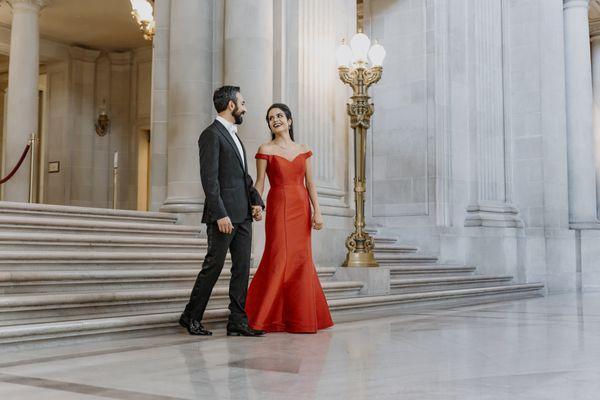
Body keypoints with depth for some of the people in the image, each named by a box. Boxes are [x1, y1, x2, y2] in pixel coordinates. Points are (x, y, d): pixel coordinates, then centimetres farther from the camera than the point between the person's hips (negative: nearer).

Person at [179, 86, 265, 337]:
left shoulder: (233, 135, 20)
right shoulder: (212, 134, -9)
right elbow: (209, 179, -16)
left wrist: (256, 201, 7)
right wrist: (220, 214, -21)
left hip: (243, 215, 9)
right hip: (224, 215, -9)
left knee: (242, 269, 6)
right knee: (213, 266, -1)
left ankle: (238, 322, 10)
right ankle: (191, 316, 14)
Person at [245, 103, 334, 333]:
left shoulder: (303, 151, 12)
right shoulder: (265, 150, 3)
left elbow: (310, 183, 9)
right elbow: (259, 183, 1)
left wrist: (317, 211, 0)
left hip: (302, 208, 4)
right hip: (278, 207, -4)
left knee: (301, 260, 4)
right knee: (278, 258, -9)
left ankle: (301, 316, 15)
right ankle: (265, 316, 4)